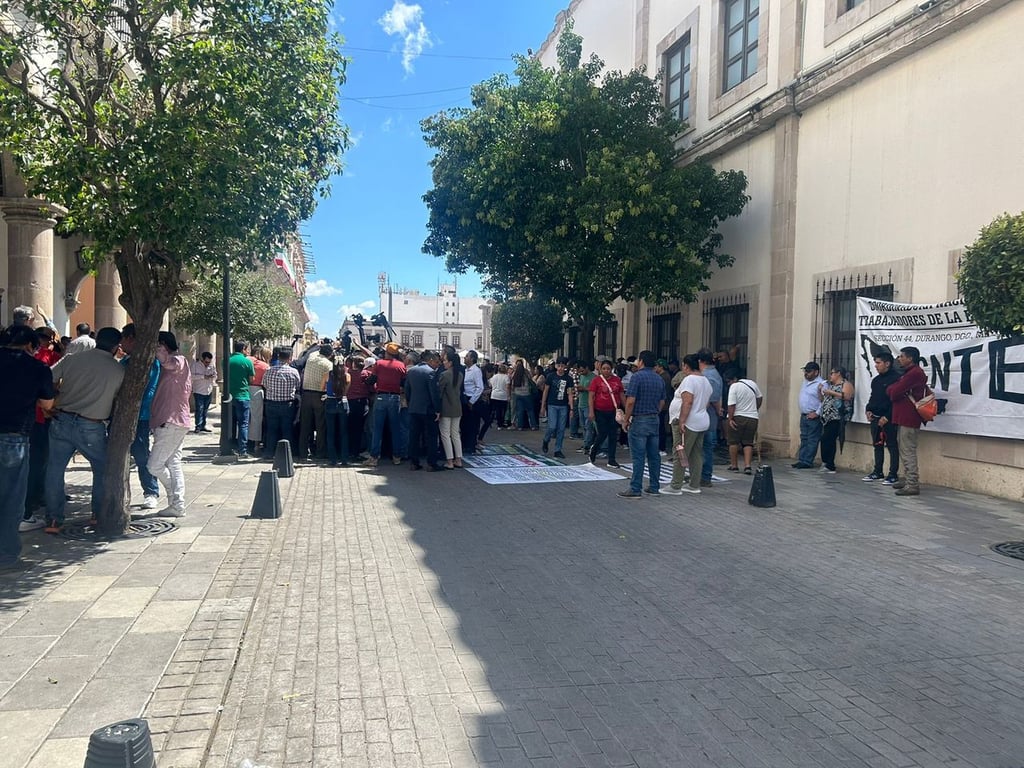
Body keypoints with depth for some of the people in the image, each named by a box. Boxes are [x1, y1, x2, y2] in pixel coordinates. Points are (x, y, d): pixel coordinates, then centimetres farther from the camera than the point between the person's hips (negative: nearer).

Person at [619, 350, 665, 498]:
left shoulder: (637, 376, -11)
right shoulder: (659, 379, 11)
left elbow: (630, 401, -16)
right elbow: (662, 402, 16)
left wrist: (626, 420, -7)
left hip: (639, 421, -7)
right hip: (655, 420, 7)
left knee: (638, 456, -5)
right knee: (654, 455, 10)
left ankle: (635, 489, -3)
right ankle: (654, 487, 16)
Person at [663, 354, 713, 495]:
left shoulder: (689, 380, -14)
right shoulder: (706, 381, 15)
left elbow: (687, 402, -23)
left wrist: (681, 421, -24)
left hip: (687, 424, -10)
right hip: (702, 422, 10)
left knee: (679, 455, -6)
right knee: (696, 455, 11)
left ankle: (675, 487, -4)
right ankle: (694, 486, 16)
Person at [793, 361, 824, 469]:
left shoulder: (821, 384, -13)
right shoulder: (805, 382, 15)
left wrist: (817, 413, -18)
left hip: (813, 417, -8)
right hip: (803, 415, 9)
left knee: (812, 440, -2)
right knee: (804, 439, 12)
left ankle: (807, 462, 0)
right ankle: (801, 460, 16)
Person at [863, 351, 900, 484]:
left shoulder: (896, 378, -12)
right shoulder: (876, 380, 15)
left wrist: (886, 417, -18)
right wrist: (868, 410, 6)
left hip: (889, 419, -8)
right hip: (875, 418, 8)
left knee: (892, 446, -1)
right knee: (877, 445, 14)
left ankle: (893, 474, 4)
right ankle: (877, 472, 22)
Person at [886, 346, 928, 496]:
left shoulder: (914, 373, -16)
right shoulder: (909, 372, 20)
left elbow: (893, 392, -17)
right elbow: (892, 390, 18)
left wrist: (891, 389, 3)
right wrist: (893, 390, -3)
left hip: (908, 418, -11)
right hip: (903, 417, 11)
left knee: (908, 451, -8)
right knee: (904, 450, 16)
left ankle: (912, 484, -7)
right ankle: (907, 479, 25)